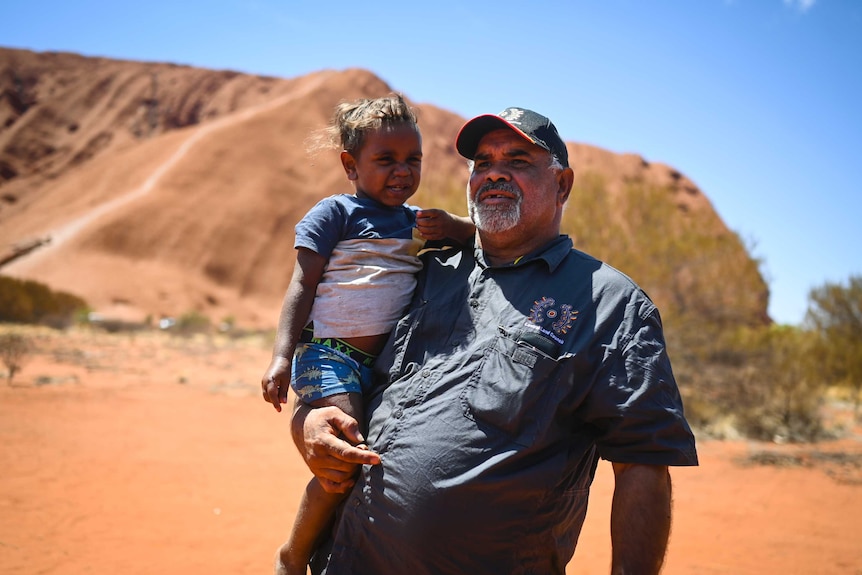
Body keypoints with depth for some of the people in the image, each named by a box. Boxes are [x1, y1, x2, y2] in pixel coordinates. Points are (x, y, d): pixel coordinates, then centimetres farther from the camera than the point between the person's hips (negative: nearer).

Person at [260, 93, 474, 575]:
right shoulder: (337, 212, -1)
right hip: (328, 353, -7)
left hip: (385, 360, 7)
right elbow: (303, 286, -4)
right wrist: (282, 356, -14)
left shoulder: (418, 222, 16)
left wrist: (456, 227, -3)